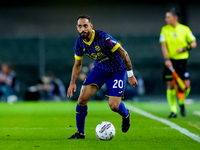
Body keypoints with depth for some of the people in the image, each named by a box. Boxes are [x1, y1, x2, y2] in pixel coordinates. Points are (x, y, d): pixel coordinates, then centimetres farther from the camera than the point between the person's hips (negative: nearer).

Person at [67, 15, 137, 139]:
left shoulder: (103, 38, -30)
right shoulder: (79, 43, -11)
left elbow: (123, 53, -21)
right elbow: (77, 65, 7)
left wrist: (130, 75, -18)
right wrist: (73, 83, -2)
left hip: (117, 71, -5)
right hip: (99, 69, 5)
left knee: (114, 106, -12)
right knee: (82, 98, -10)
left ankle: (126, 115, 27)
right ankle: (80, 132, 6)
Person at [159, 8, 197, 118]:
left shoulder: (185, 29, 0)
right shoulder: (164, 29, 2)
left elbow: (193, 44, 4)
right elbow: (163, 45, -4)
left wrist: (184, 48, -13)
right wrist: (166, 59, -16)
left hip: (182, 60, 0)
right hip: (170, 61, 0)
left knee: (186, 85, -7)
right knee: (171, 86, -2)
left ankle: (181, 103, 22)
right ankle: (173, 110, 7)